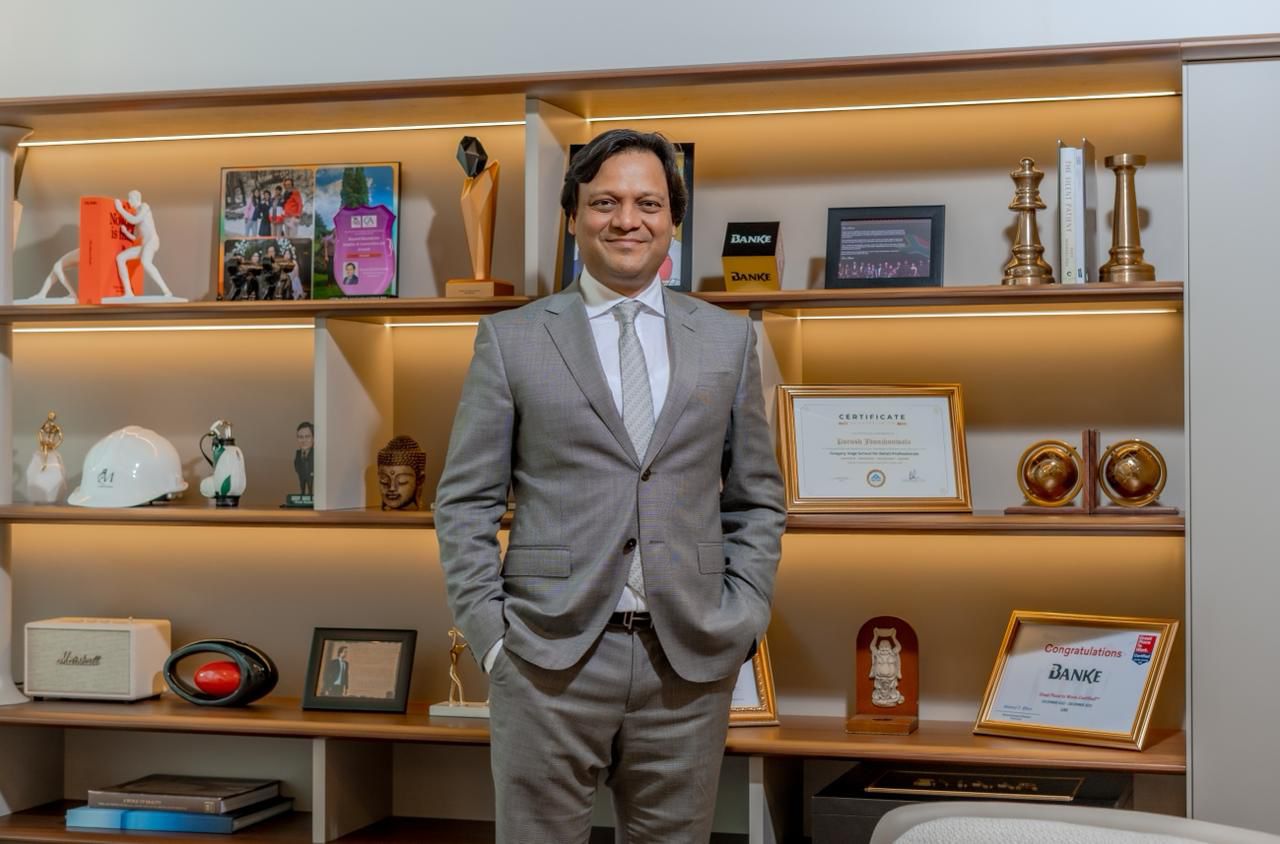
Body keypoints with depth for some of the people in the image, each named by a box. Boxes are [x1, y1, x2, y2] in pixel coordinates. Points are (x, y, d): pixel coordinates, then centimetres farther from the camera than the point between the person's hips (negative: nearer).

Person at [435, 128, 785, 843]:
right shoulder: (510, 339, 4)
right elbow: (466, 502, 4)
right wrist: (489, 632, -4)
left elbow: (757, 500, 13)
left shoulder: (729, 340, 10)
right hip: (550, 656, -2)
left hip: (692, 661, 2)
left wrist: (743, 622, 2)